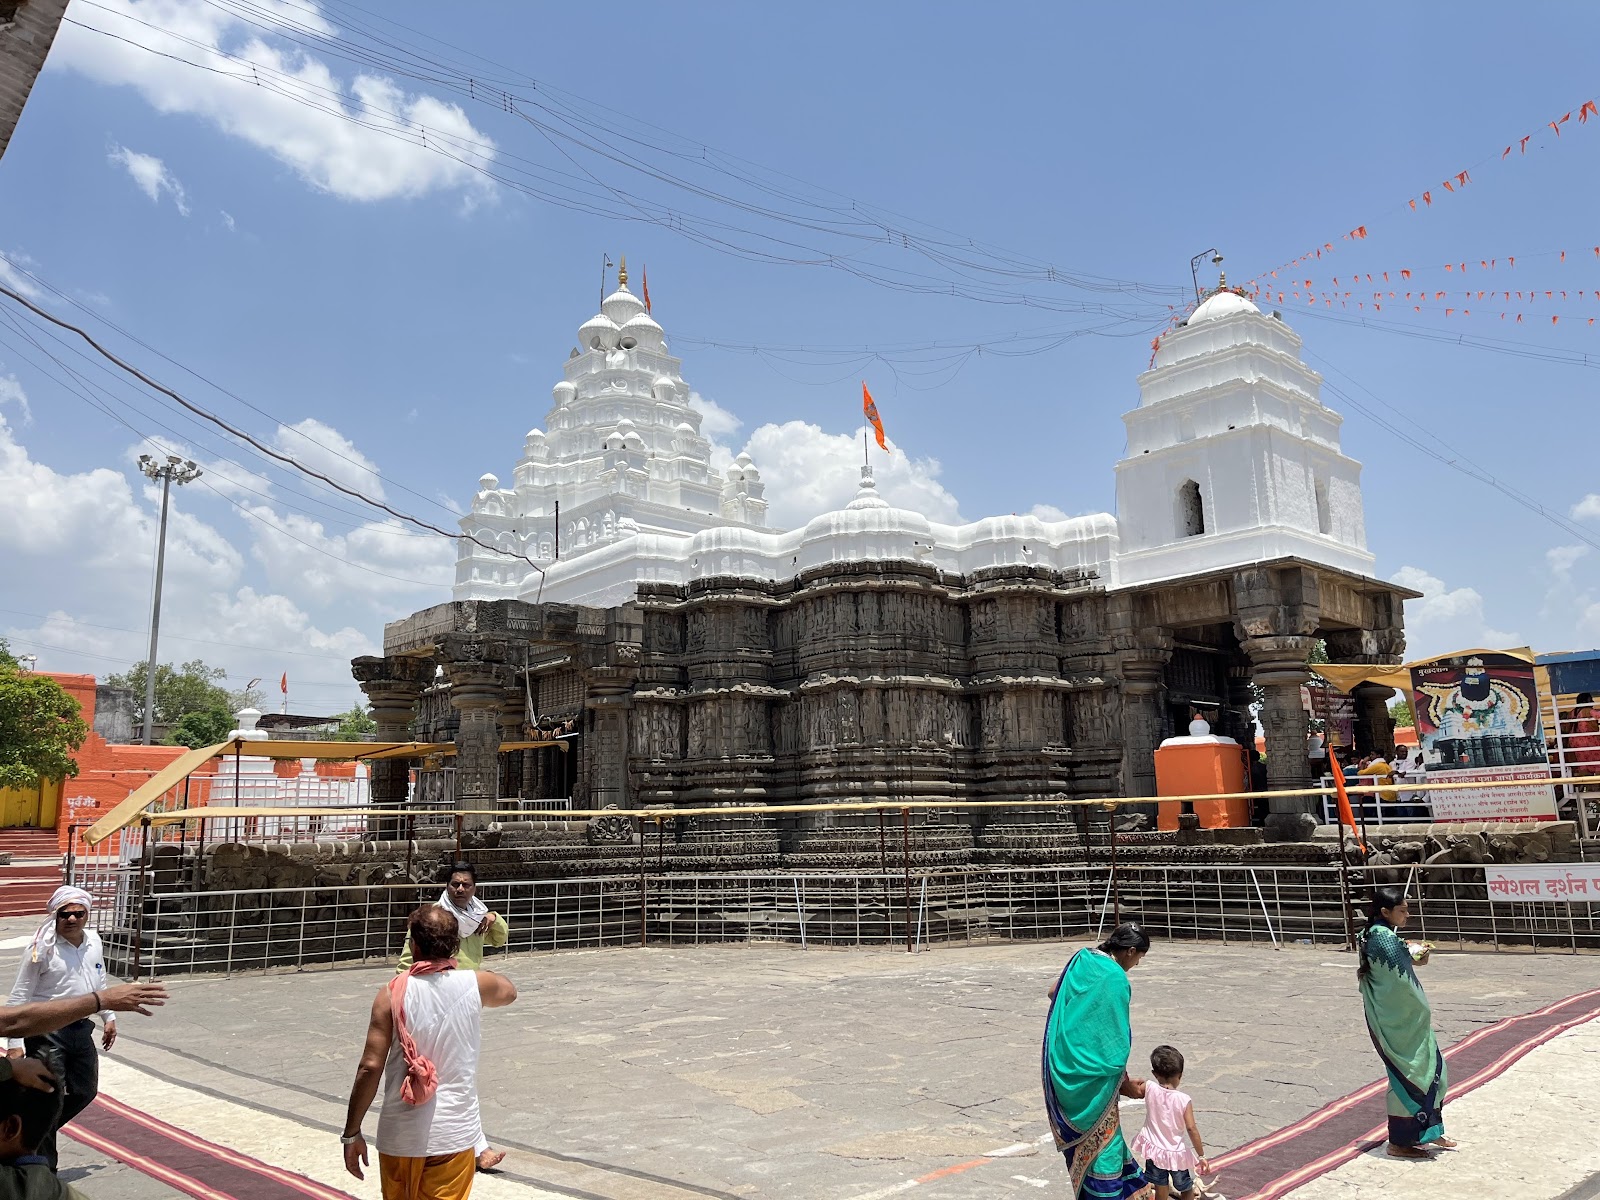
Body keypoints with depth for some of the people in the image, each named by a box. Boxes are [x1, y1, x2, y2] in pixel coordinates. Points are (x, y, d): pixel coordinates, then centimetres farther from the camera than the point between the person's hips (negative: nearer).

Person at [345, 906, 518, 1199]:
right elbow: (508, 991, 19)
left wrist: (352, 1133, 0)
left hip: (399, 1135, 0)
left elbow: (370, 1067, -10)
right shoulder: (475, 985, -5)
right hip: (455, 1135, 0)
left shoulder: (392, 993, -9)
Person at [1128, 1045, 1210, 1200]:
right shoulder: (1184, 1099, -18)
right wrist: (1201, 1156, -9)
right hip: (1176, 1154, -2)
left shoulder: (1150, 1088, -14)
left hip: (1154, 1151, 2)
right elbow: (1191, 1129, -17)